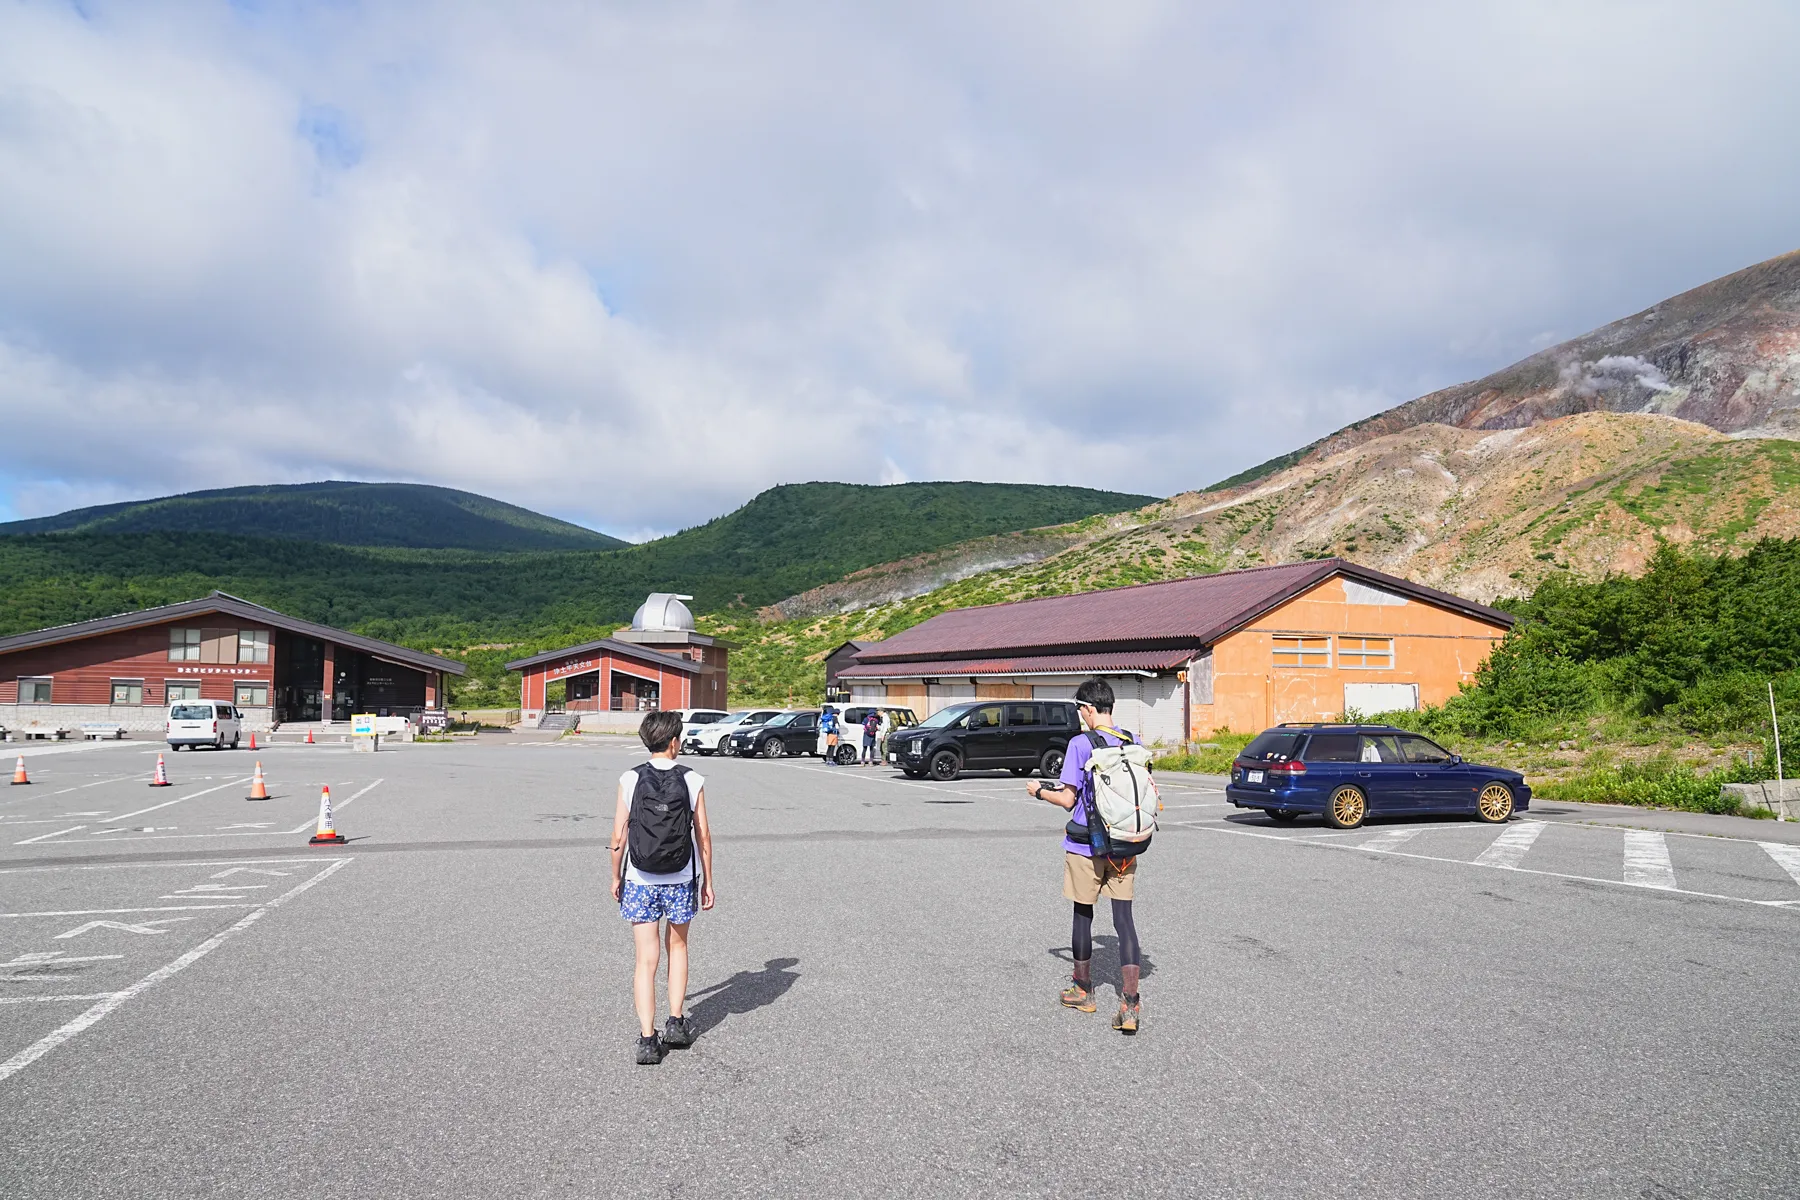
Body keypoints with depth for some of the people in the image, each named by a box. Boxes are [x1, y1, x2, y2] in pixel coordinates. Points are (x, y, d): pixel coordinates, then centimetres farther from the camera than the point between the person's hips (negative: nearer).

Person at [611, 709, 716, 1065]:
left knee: (646, 960, 5)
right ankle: (676, 1022, 23)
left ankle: (647, 1039, 2)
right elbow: (704, 837, -4)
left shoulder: (630, 780, -7)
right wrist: (707, 882, 7)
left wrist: (616, 876, 10)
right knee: (677, 947, 22)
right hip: (681, 880, 0)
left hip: (639, 881, 0)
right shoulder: (692, 781, -7)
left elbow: (618, 838, -5)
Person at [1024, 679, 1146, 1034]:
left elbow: (1068, 799, -15)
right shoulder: (1134, 742, 1)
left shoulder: (1080, 744, -14)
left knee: (1083, 915, 13)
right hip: (1125, 846, 4)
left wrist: (1039, 790, 3)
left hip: (1086, 846, -4)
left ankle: (1083, 991, 29)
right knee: (1124, 918, 3)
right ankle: (1130, 1004, -5)